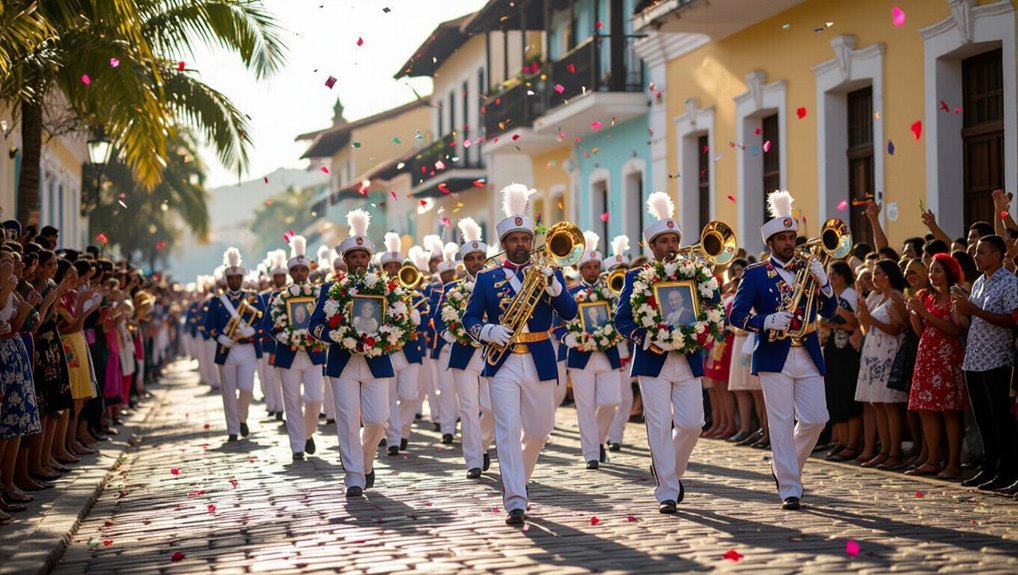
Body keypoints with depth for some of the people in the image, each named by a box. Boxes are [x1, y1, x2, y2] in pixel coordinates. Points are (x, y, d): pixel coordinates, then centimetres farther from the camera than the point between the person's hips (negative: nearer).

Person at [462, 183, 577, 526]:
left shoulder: (549, 276, 8)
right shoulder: (487, 279, 6)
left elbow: (570, 314, -4)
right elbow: (469, 319, 3)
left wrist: (553, 285, -20)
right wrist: (489, 331, -18)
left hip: (540, 365, 2)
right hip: (502, 364, -2)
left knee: (538, 432, 10)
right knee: (508, 429, -14)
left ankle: (516, 480, 36)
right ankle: (515, 501, -16)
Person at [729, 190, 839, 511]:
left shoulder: (809, 270, 14)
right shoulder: (755, 275, 2)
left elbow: (830, 312, 8)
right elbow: (737, 315, -5)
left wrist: (822, 281, -8)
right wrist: (767, 322, -21)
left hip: (809, 358, 4)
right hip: (774, 358, -4)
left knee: (815, 419, -2)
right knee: (782, 423, -4)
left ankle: (785, 466, 23)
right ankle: (789, 489, -1)